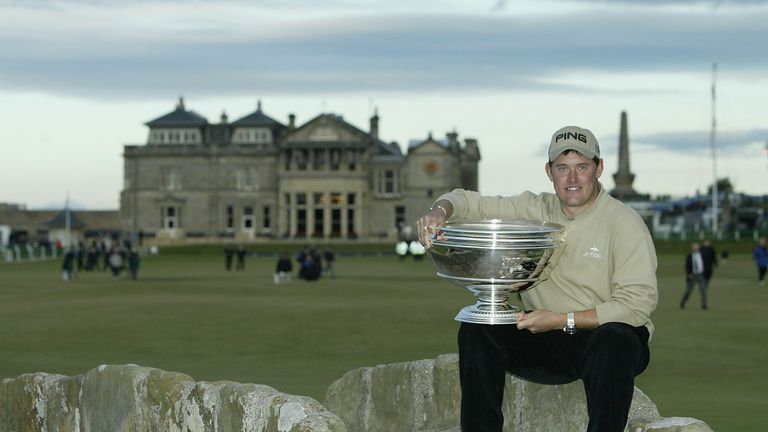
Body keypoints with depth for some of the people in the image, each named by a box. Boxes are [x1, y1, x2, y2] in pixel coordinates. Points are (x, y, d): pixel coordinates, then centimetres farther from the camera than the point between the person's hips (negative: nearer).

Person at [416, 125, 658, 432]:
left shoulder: (625, 223, -9)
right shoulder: (535, 210, 5)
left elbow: (638, 304, -15)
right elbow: (468, 202, 8)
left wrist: (561, 320, -18)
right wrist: (439, 211, -18)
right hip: (545, 340, 4)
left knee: (614, 340, -37)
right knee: (476, 330, -16)